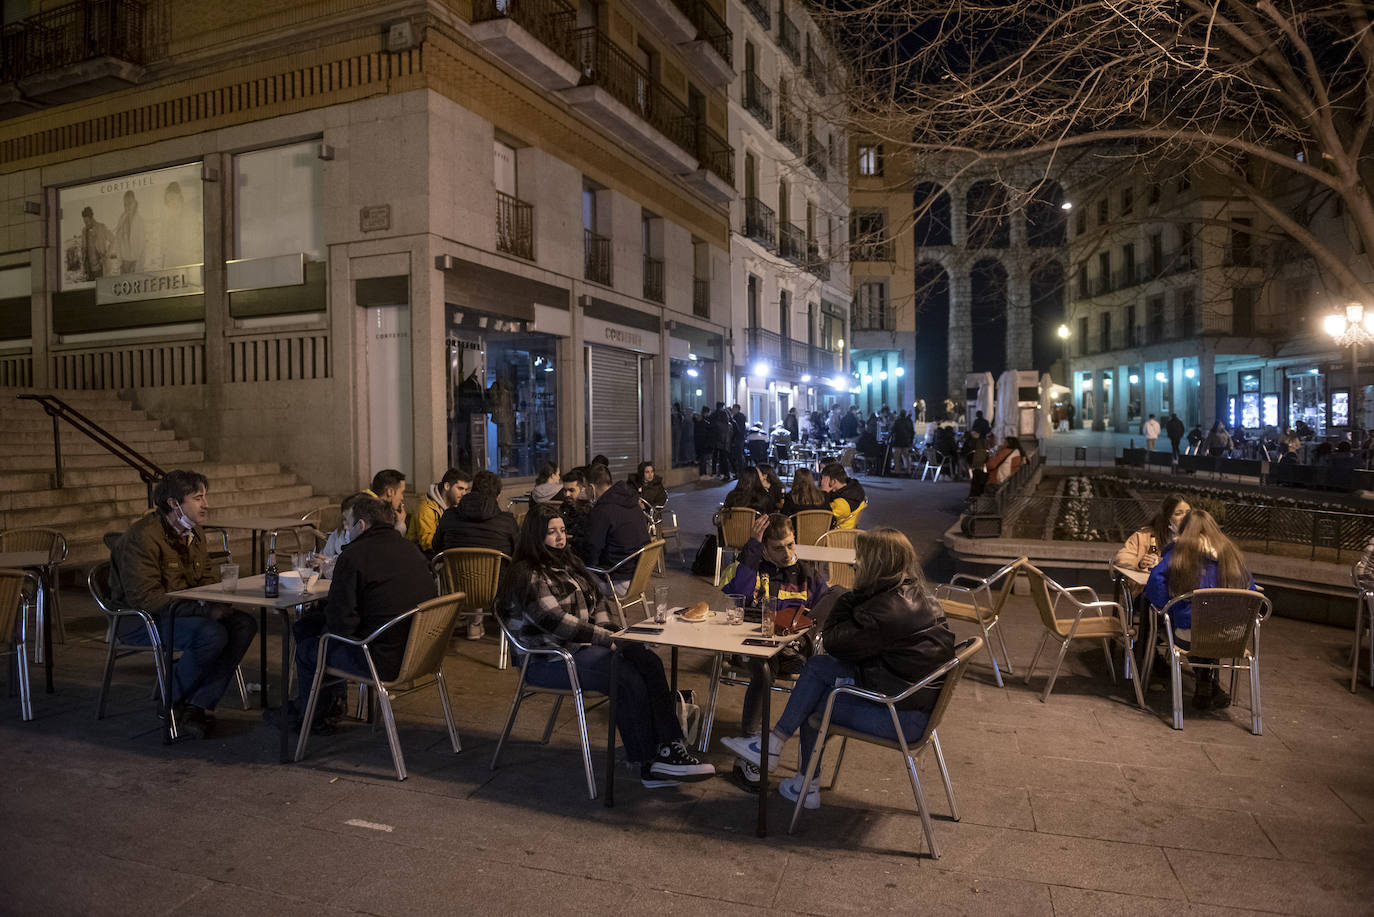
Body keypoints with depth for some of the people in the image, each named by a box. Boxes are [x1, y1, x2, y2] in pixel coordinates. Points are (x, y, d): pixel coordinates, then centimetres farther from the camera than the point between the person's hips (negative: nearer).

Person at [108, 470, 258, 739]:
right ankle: (171, 703, -7)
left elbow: (207, 578, 18)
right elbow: (142, 596, -25)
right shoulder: (143, 536, -20)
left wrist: (216, 604, -5)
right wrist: (201, 609, -28)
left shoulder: (194, 532, 8)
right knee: (212, 634, -31)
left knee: (244, 624, -13)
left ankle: (199, 706, -12)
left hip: (184, 611, 9)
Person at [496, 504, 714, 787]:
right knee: (629, 679, -25)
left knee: (649, 661, -15)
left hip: (582, 644, 8)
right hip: (549, 659, -8)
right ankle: (647, 763, -13)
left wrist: (606, 632, 0)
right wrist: (605, 638, -19)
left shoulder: (569, 562, 16)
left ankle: (669, 748, -18)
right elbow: (556, 621, -22)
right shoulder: (527, 576, -12)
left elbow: (597, 599, 20)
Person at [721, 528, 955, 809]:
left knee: (814, 704, 7)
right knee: (818, 666, 6)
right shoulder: (912, 593, 7)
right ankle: (775, 742, 10)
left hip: (903, 716, -9)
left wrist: (850, 596, -7)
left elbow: (833, 642, -16)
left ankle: (807, 787, 24)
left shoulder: (890, 609, -25)